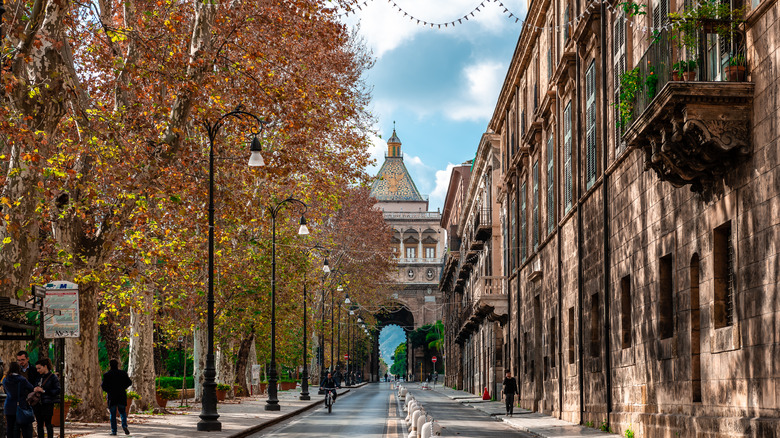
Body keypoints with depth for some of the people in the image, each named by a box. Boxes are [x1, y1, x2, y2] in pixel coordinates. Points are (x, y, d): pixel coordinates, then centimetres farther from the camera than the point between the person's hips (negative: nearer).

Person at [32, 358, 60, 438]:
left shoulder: (53, 377, -5)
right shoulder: (39, 377, 13)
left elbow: (57, 391, -11)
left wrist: (44, 391, -15)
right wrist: (35, 389, 0)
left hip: (48, 405, -6)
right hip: (38, 404, 6)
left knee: (48, 424, -6)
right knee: (40, 424, 7)